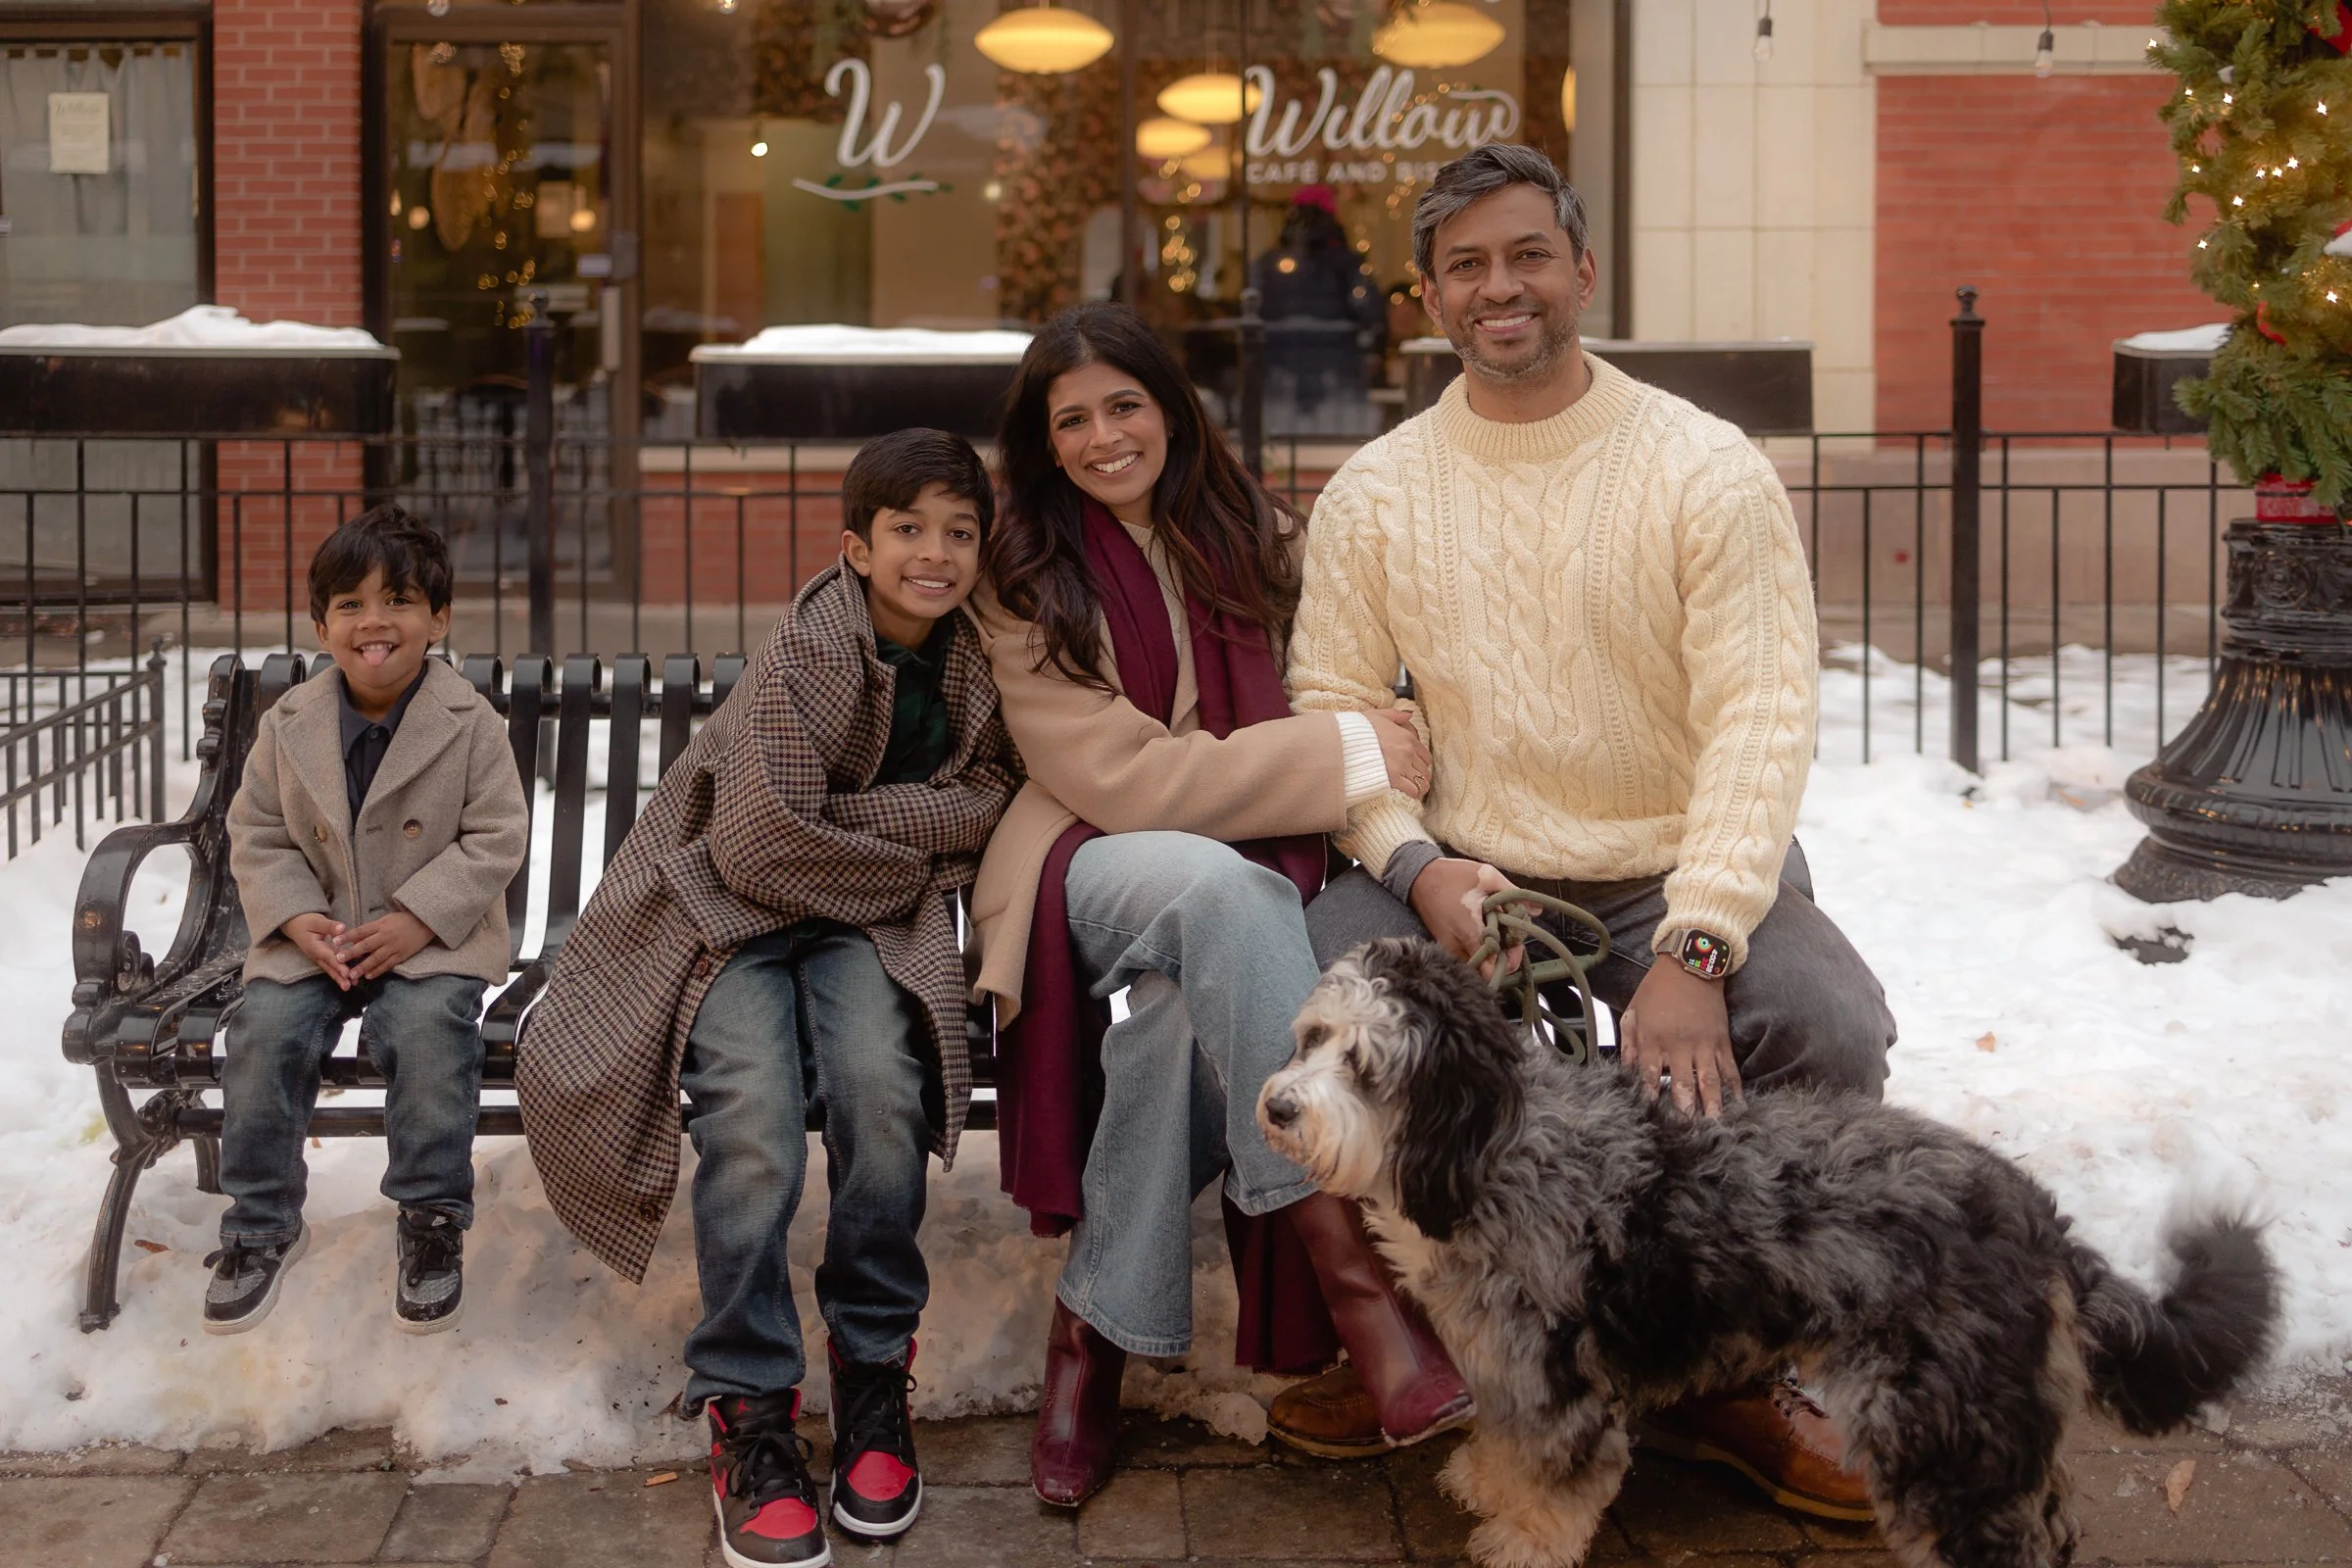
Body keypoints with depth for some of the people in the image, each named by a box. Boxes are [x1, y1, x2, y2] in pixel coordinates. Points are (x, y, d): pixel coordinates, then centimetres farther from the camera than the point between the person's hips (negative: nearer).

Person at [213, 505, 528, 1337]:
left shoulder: (470, 723, -7)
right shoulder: (288, 726, 1)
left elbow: (494, 838, -8)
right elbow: (257, 838, 6)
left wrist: (416, 920, -18)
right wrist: (298, 920, -11)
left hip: (434, 940, -3)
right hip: (314, 937, 3)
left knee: (427, 1028, -30)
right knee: (265, 1028, -20)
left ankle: (433, 1221, -11)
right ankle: (263, 1223, -1)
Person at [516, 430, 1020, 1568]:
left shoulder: (975, 660, 1)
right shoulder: (808, 651, -16)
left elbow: (983, 803, -4)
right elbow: (764, 840, -22)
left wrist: (854, 814, -15)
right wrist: (916, 846, -11)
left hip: (869, 919, 3)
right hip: (736, 906, -3)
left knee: (880, 1080, -28)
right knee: (754, 1116, -28)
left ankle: (873, 1367, -10)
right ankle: (747, 1411, -13)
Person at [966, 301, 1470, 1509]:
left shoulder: (1254, 541, 11)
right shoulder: (1026, 581, 0)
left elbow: (1325, 700, 17)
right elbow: (1120, 777, -10)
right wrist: (1348, 758, -14)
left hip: (1249, 881, 3)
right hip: (1093, 872, -3)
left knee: (1185, 1017, -35)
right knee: (1224, 888, -39)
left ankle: (1095, 1329, -19)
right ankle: (1359, 1290, -43)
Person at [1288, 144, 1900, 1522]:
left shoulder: (1706, 470, -5)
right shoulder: (1372, 497, 5)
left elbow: (1763, 718, -12)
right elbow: (1335, 706, 5)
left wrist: (1694, 948, -25)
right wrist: (1417, 864, -15)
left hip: (1686, 876, -1)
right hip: (1463, 876, 2)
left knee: (1829, 1029, -29)